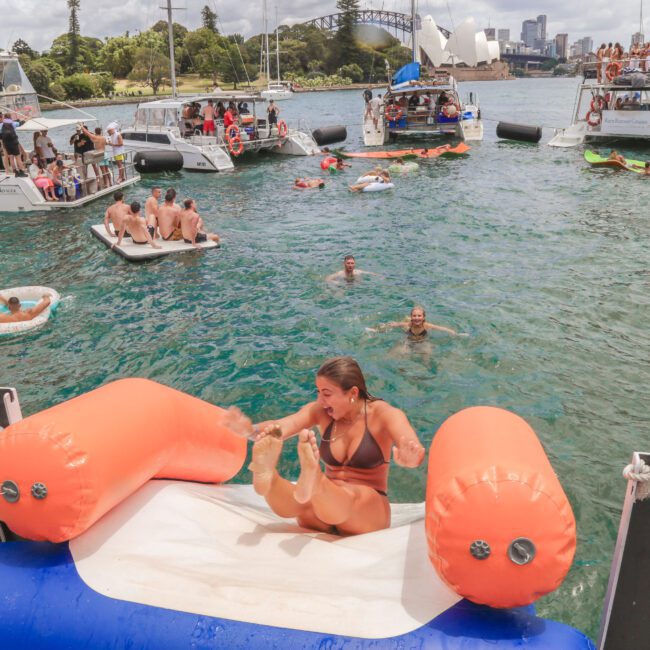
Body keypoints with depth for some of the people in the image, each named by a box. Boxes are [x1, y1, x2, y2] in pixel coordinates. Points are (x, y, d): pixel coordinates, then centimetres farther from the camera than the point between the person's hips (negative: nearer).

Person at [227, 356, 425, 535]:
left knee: (343, 499, -39)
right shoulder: (320, 411, 3)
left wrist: (408, 458, -52)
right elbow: (278, 428, -11)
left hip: (368, 511, -3)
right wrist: (250, 430, -34)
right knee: (287, 503, -31)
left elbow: (415, 453, -26)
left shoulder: (382, 414, -8)